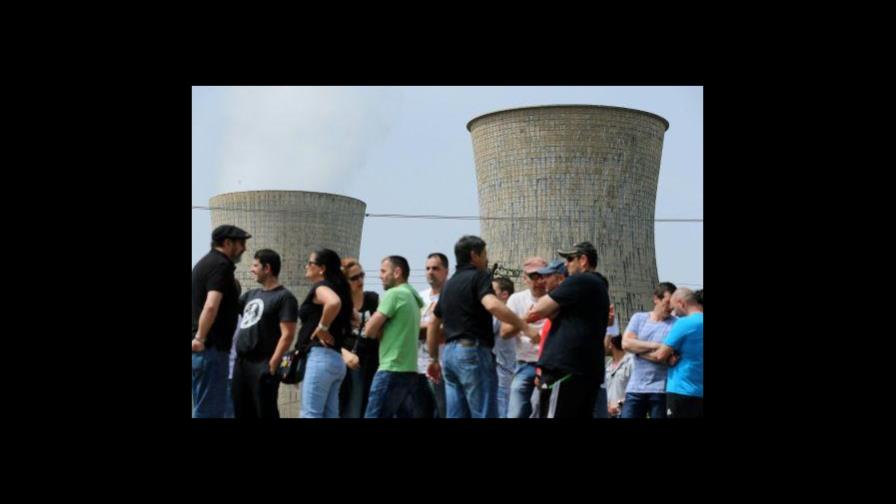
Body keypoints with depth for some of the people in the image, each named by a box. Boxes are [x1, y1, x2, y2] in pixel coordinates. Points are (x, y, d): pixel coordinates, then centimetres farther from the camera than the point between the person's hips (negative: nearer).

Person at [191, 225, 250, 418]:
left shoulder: (205, 263, 18)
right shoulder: (221, 265, -13)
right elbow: (211, 306, -27)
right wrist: (200, 339, -21)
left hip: (203, 348, 10)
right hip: (211, 348, -10)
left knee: (203, 408, 14)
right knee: (210, 410, -6)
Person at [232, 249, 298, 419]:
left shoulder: (284, 297, -6)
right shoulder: (251, 295, 17)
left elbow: (287, 335, -14)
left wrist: (272, 364, -18)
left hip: (262, 366, -8)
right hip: (240, 363, 8)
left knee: (264, 413, -5)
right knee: (242, 412, 11)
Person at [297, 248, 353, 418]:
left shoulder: (320, 286, -7)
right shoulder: (336, 287, 19)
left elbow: (334, 303, -31)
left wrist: (322, 328, -18)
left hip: (320, 357, -9)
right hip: (335, 359, 9)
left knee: (310, 414, -10)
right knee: (329, 415, 8)